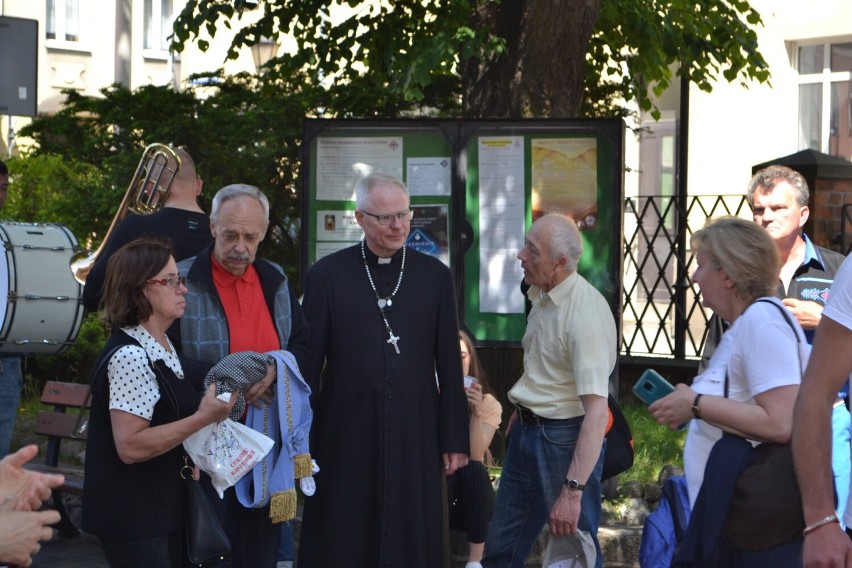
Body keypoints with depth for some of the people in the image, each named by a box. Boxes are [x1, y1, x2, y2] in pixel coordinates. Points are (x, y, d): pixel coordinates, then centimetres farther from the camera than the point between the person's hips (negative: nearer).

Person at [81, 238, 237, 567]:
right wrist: (203, 418, -24)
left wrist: (213, 402, 11)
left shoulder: (162, 345, 11)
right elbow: (130, 446, -26)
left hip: (164, 511, 10)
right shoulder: (130, 356, -20)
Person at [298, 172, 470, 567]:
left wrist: (455, 439, 3)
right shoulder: (327, 275, -1)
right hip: (346, 439, -1)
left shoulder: (434, 275, 4)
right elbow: (308, 364, 0)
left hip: (416, 437, 1)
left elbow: (449, 366, 5)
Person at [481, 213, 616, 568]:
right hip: (527, 432, 9)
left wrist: (573, 491, -31)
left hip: (564, 438, -9)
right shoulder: (540, 296, 5)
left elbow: (596, 410, -28)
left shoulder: (586, 313, -24)